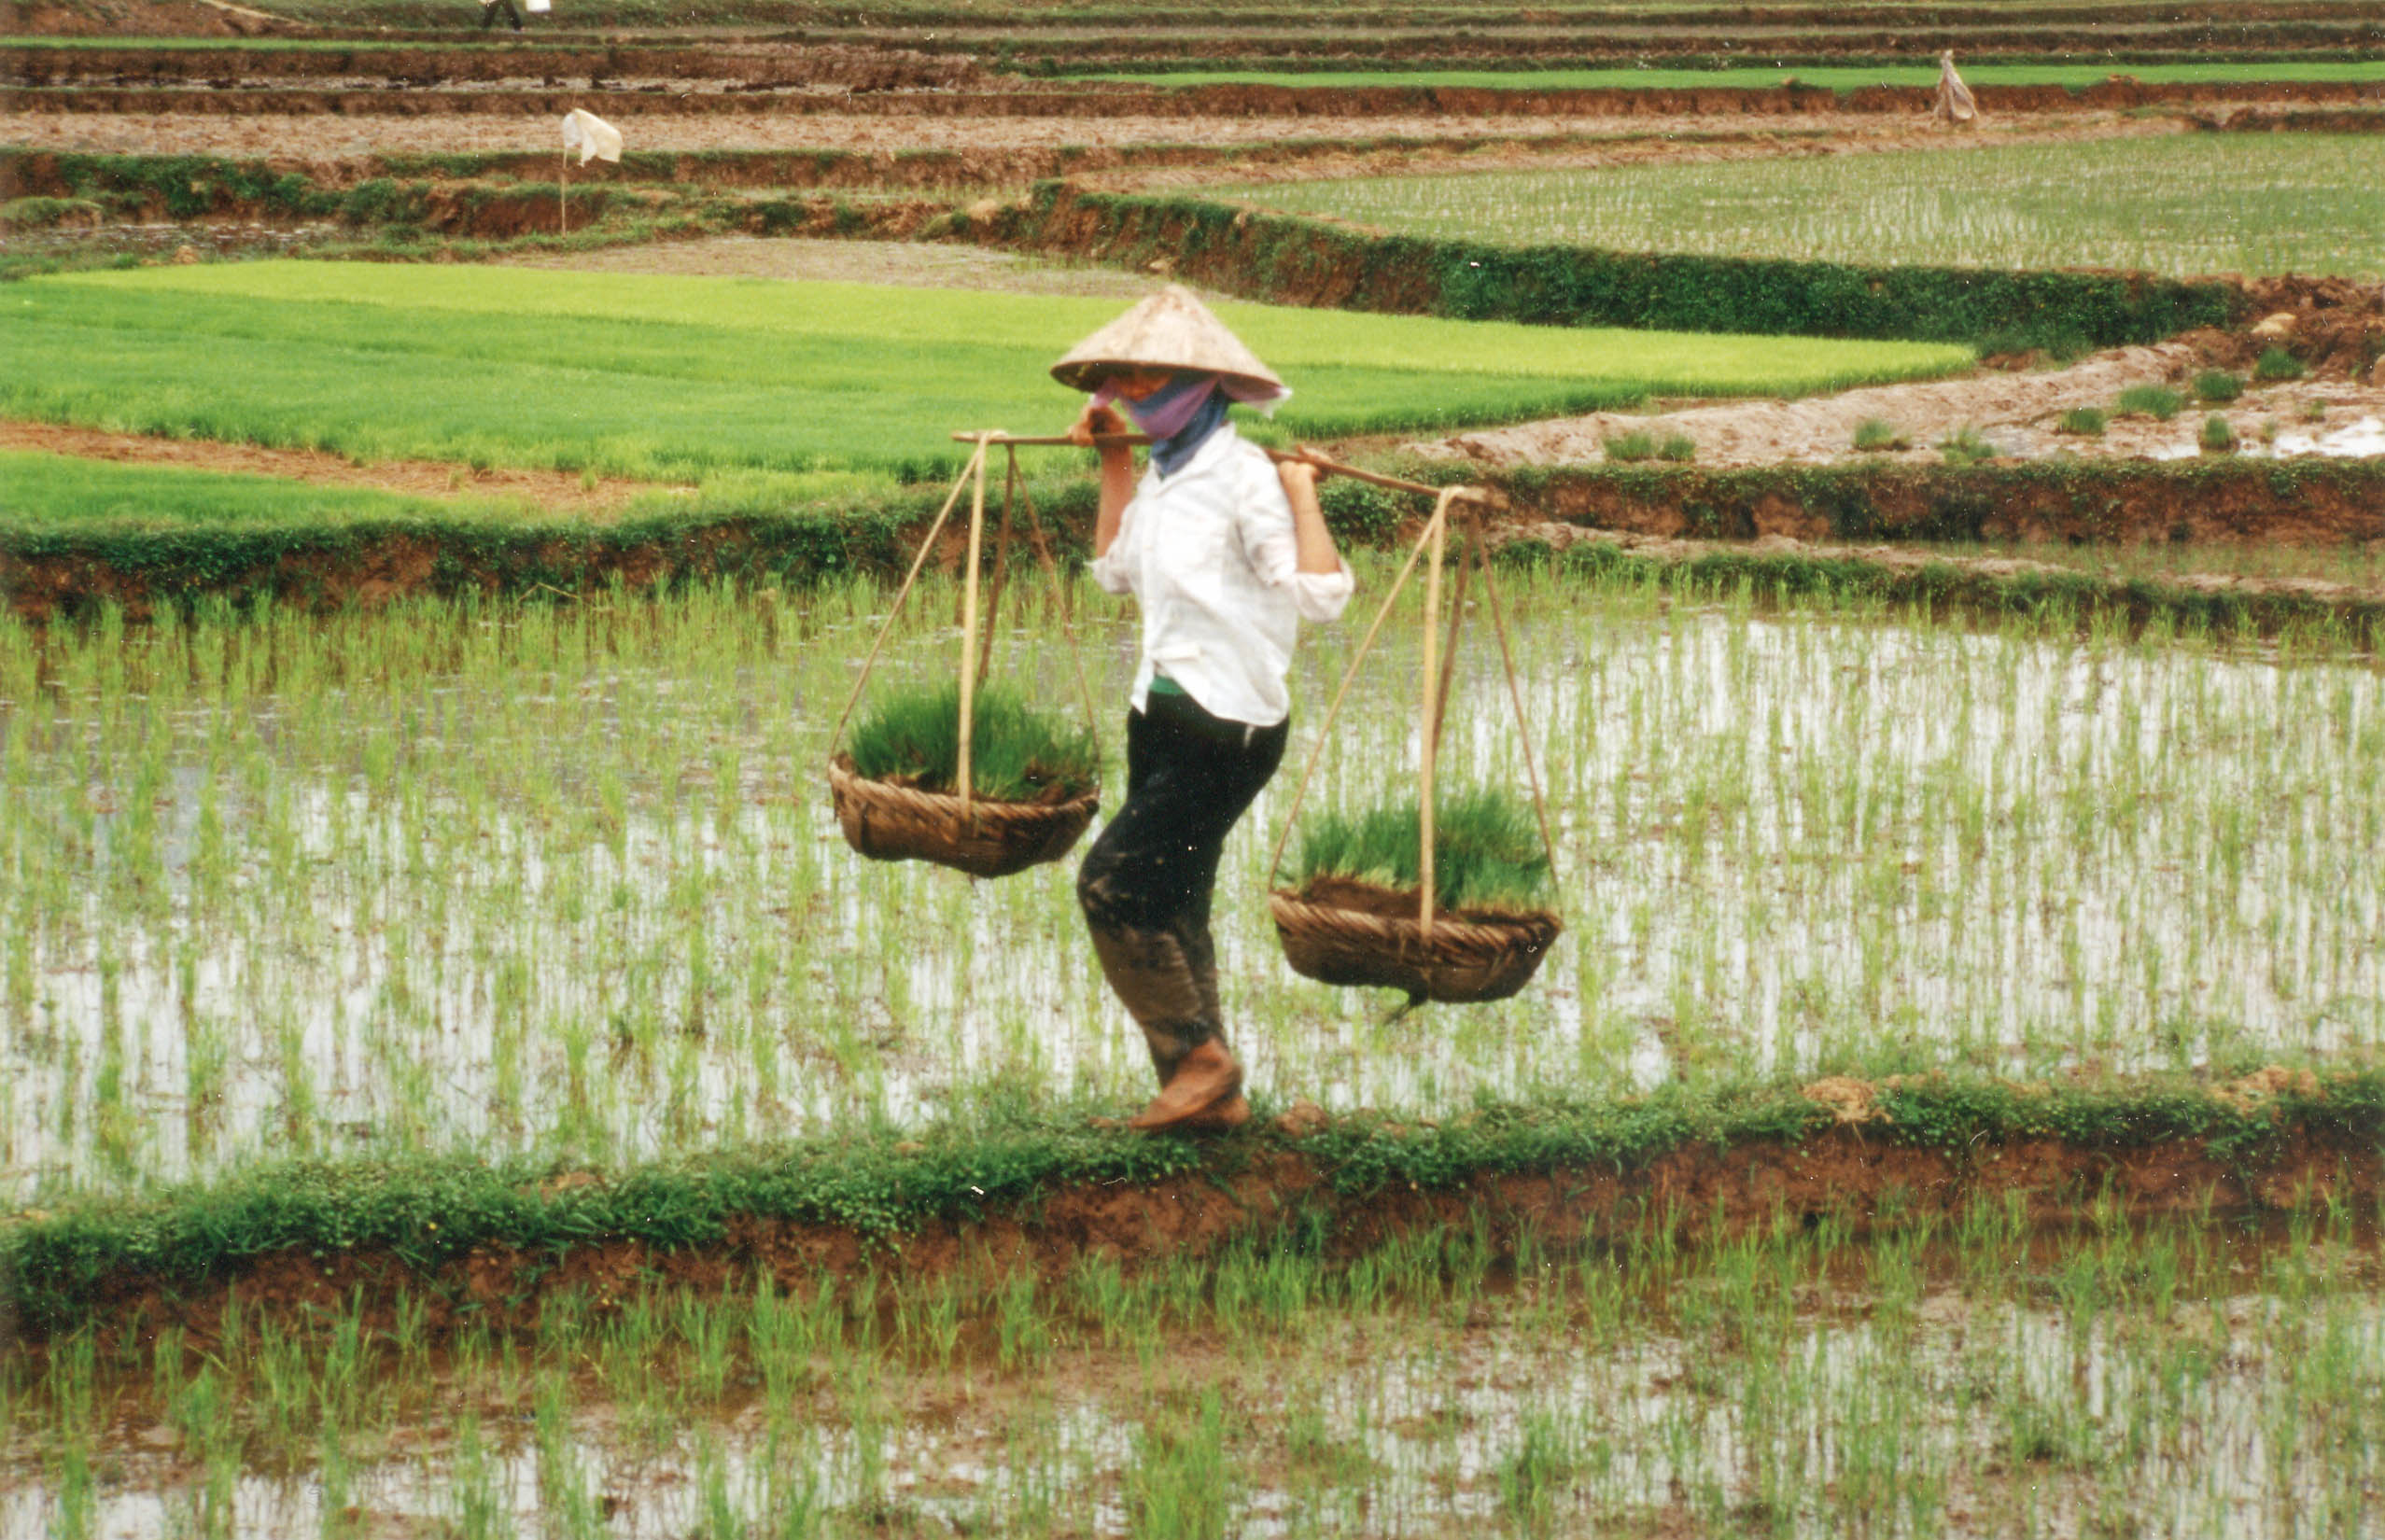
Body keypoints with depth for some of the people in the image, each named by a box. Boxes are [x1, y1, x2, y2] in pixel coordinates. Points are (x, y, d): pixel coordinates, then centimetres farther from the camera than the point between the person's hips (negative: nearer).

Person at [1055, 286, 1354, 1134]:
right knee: (1168, 910, 11)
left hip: (1226, 727, -9)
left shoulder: (1242, 476, -16)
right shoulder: (1165, 474, 10)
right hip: (1165, 714, 9)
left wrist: (1301, 492, -22)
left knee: (1113, 882, -15)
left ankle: (1199, 1058, -5)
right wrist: (1112, 462, 24)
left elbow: (1322, 594, -23)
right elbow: (1117, 570, 28)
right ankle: (1210, 1094, 18)